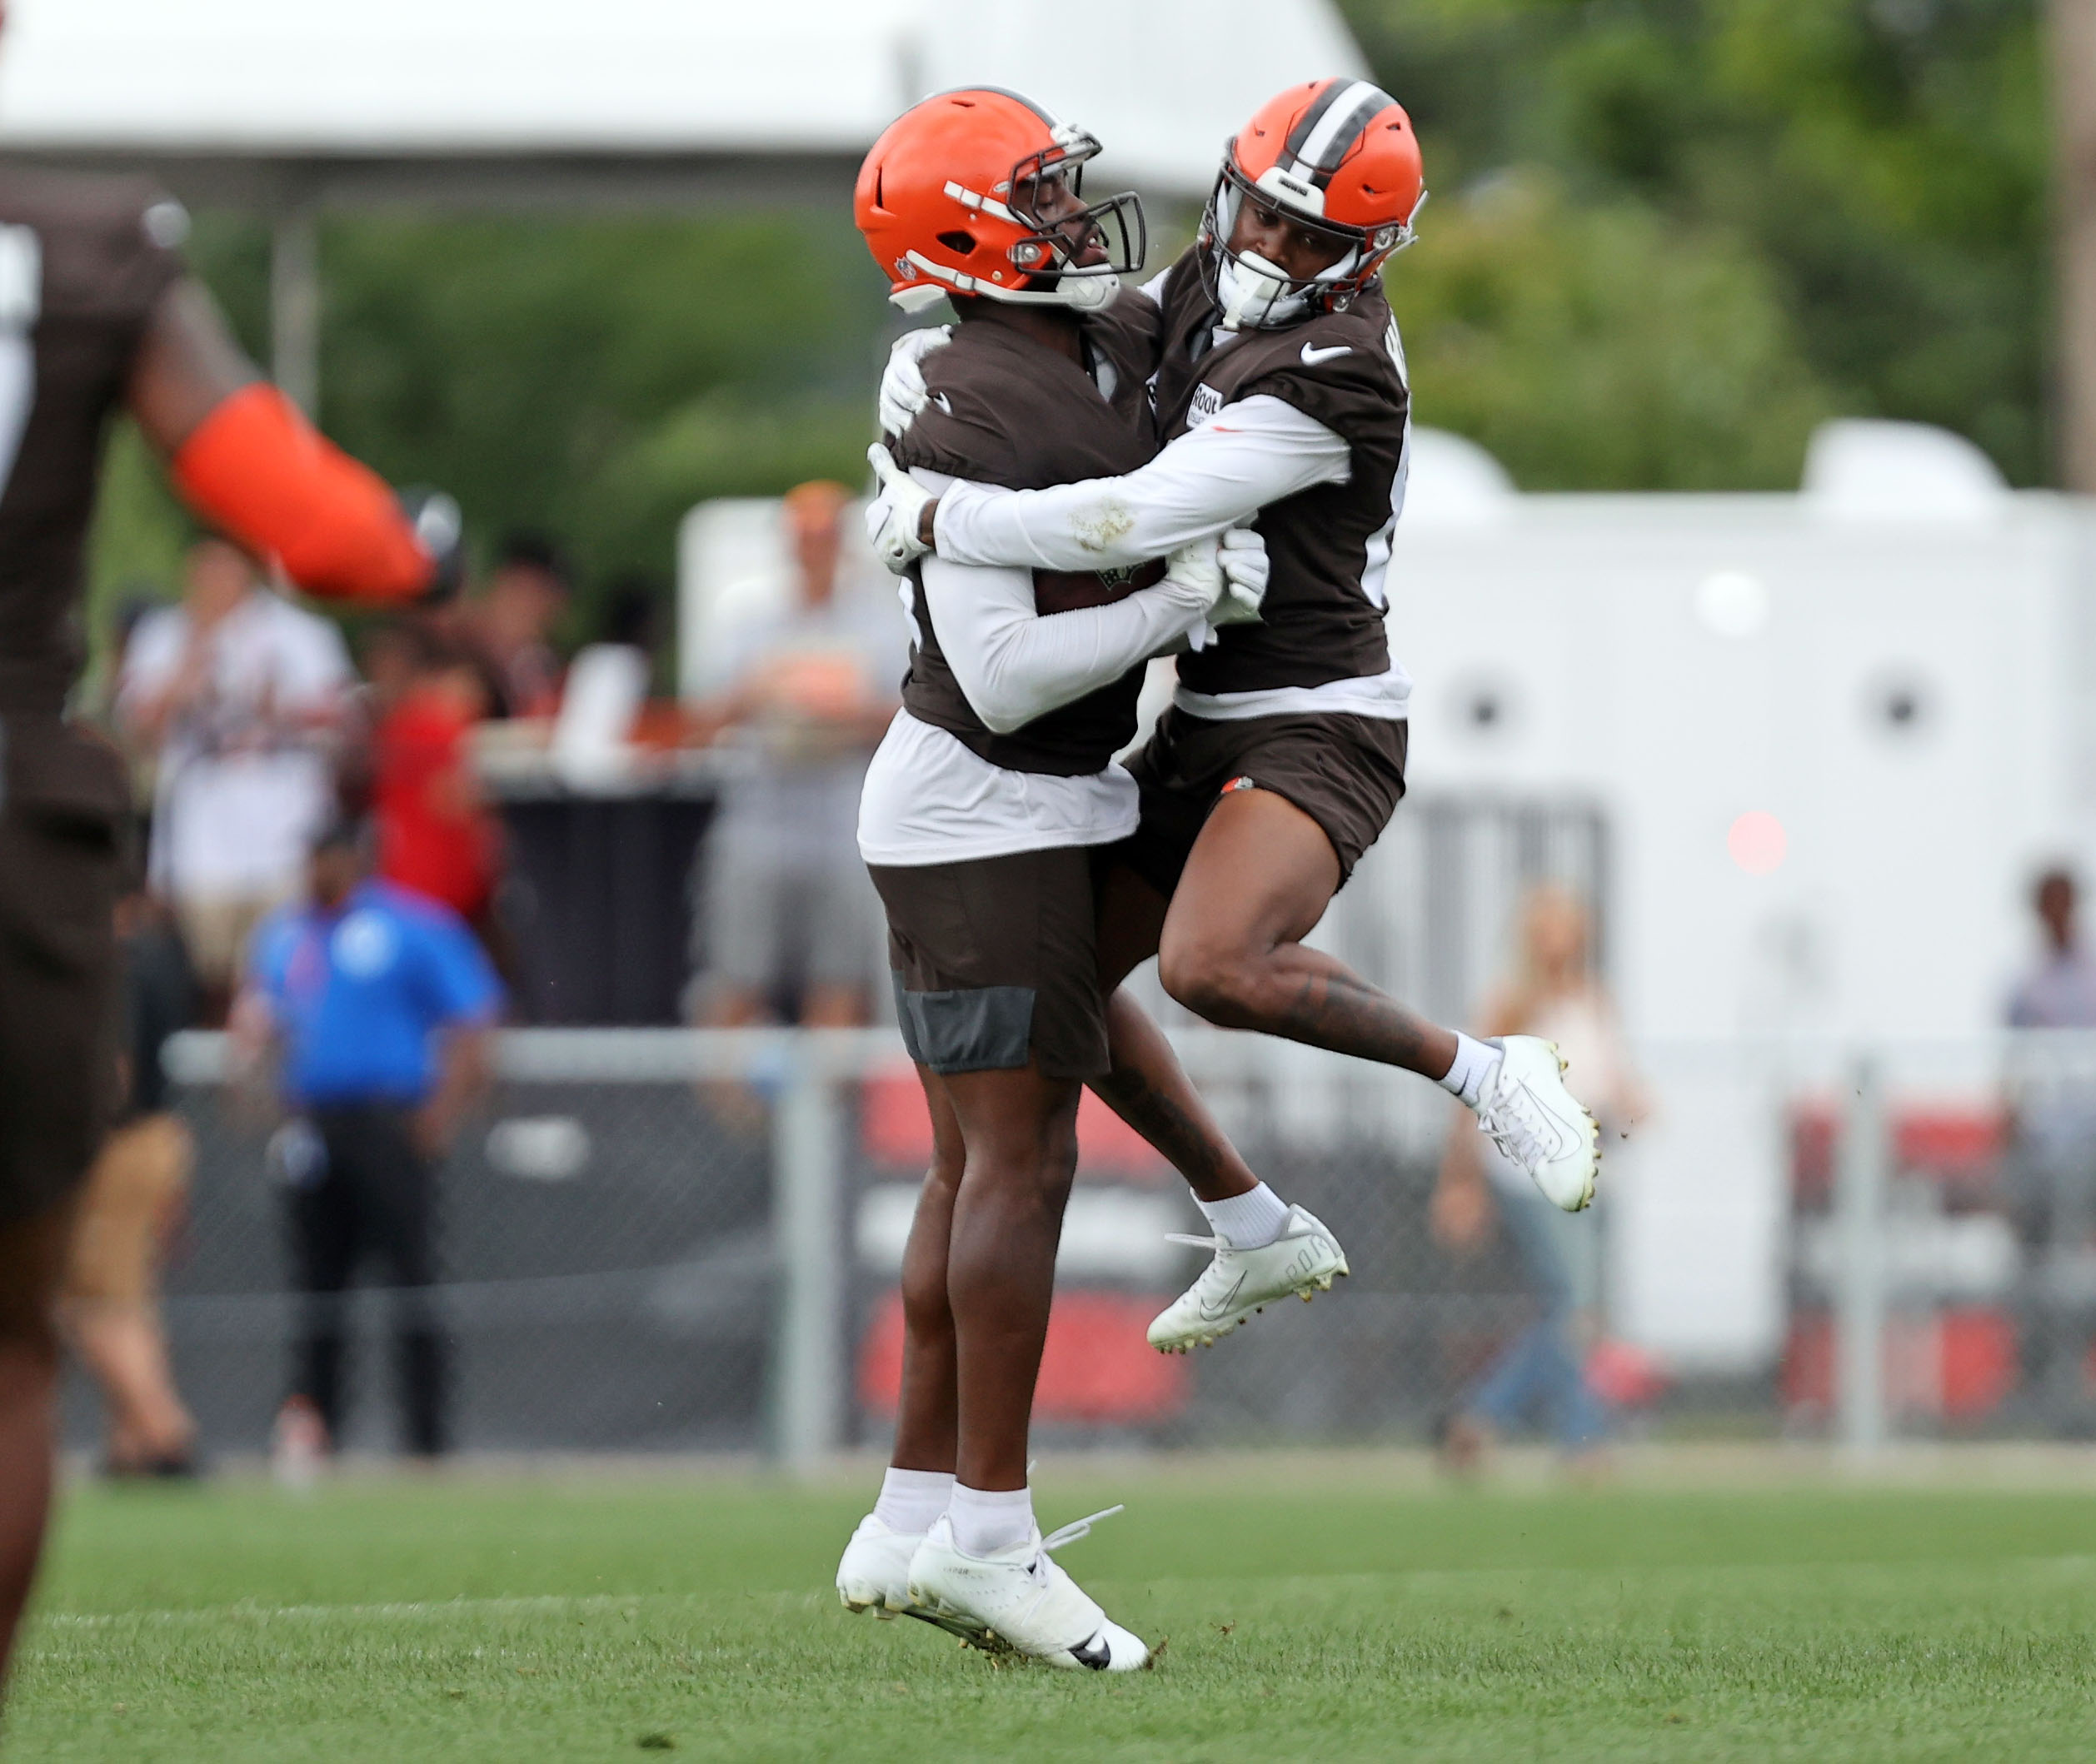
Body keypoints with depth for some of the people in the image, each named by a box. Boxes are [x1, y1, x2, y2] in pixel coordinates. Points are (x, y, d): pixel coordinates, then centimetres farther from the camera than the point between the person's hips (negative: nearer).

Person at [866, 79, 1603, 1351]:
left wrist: (932, 521, -20)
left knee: (1211, 967, -34)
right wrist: (926, 359, -4)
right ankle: (1256, 1230, 30)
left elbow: (1132, 522, -30)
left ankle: (1489, 1075, -13)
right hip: (1205, 726, 9)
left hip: (1314, 734, -9)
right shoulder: (1207, 289, 4)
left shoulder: (1328, 379, -24)